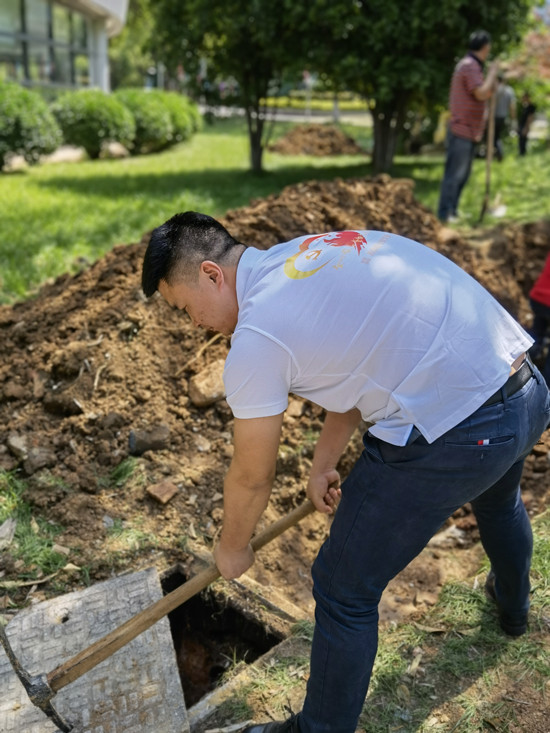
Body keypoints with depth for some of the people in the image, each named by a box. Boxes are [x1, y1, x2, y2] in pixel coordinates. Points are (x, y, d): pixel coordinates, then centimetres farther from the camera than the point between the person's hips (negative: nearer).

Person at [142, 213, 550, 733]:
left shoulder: (255, 338, -13)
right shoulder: (317, 249, 12)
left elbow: (252, 478, -1)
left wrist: (232, 549, 18)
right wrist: (323, 464, 23)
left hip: (449, 435, -10)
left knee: (345, 592, 9)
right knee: (498, 501, 41)